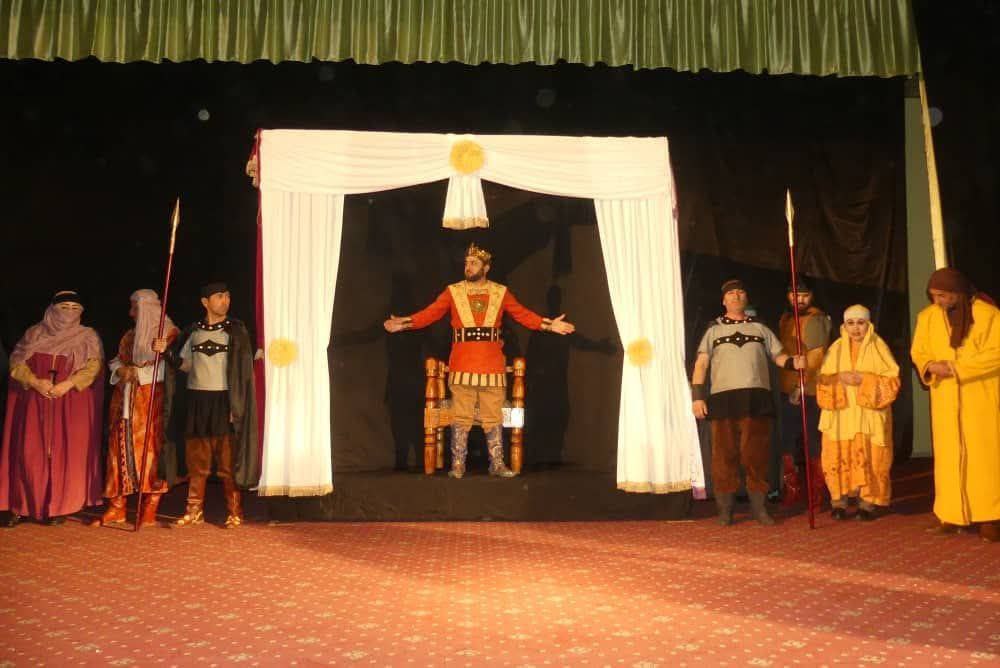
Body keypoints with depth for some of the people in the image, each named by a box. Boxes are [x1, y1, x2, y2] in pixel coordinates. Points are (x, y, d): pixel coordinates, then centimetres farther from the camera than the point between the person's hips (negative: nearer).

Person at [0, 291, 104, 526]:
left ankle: (58, 507, 3)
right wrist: (35, 382, -11)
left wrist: (68, 384, -16)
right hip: (34, 403, 1)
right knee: (30, 452, -4)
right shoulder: (34, 333, 12)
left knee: (65, 453, -5)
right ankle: (21, 506, 4)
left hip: (71, 404, -1)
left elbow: (94, 366, -3)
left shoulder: (88, 336, 8)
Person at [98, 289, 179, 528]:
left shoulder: (168, 332, 1)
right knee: (120, 447, 0)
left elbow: (166, 367, -9)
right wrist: (121, 370, -3)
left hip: (151, 399, -6)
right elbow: (116, 361, 19)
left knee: (150, 448, -7)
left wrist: (137, 372, -13)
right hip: (124, 399, 6)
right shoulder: (129, 335, 20)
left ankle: (150, 510, -3)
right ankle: (116, 508, 4)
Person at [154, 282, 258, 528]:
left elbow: (243, 369, -3)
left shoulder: (235, 330, 0)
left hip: (224, 400, -3)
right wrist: (167, 351, -3)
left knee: (228, 459, -3)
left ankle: (234, 513, 4)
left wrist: (236, 405, -9)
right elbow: (185, 364, 15)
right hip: (197, 400, 3)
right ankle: (194, 511, 15)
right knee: (196, 459, 6)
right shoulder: (193, 331, 9)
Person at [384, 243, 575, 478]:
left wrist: (549, 325, -5)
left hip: (492, 366, 1)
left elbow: (524, 315, 6)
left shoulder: (501, 292, 6)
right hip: (462, 366, -1)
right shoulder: (452, 291, 5)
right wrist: (404, 323, -13)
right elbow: (430, 313, -1)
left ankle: (497, 464, 15)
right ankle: (458, 465, 11)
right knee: (461, 417, 4)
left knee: (493, 417, 6)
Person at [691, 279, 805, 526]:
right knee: (724, 453, -1)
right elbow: (701, 364, 8)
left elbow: (778, 355, 12)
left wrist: (793, 362, -11)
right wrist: (697, 396, -3)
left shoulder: (760, 328, 19)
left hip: (756, 397, 1)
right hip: (723, 397, -1)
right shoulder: (714, 330, 15)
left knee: (757, 454, 1)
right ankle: (725, 509, 5)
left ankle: (758, 507, 10)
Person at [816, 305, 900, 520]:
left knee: (870, 458, -5)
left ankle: (868, 502, 3)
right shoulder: (836, 348, 10)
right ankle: (839, 502, 4)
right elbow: (823, 380, 7)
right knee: (839, 456, -4)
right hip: (841, 415, 2)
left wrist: (864, 380, -16)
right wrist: (839, 379, -14)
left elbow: (892, 380, -3)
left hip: (869, 414, -1)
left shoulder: (878, 347, 3)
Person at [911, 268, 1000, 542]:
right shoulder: (927, 316, 4)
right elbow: (918, 352, 10)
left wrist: (956, 367, -18)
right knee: (948, 454, 3)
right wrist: (930, 366, -13)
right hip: (945, 399, 3)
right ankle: (951, 515, 8)